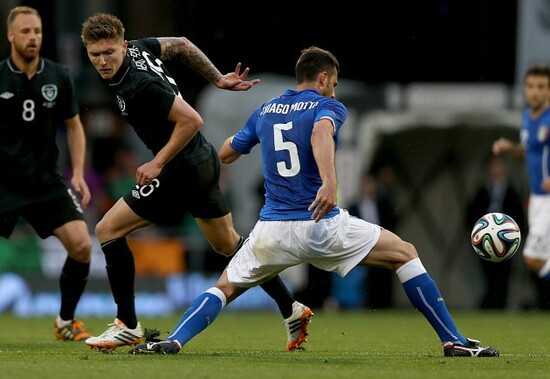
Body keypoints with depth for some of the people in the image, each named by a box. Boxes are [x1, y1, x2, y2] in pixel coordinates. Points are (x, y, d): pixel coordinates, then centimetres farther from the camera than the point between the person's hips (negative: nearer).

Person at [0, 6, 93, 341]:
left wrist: (78, 173, 3)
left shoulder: (59, 77, 1)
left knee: (82, 245, -11)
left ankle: (66, 322, 9)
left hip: (47, 181, 2)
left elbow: (74, 126, 13)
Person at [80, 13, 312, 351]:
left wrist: (158, 163, -22)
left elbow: (191, 120, -29)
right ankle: (292, 309, 30)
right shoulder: (137, 48, -2)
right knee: (228, 244, 23)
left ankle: (127, 325, -3)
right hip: (204, 159, 10)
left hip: (182, 169, -10)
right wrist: (218, 79, 18)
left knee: (108, 230, -7)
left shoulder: (140, 85, -28)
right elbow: (180, 45, 13)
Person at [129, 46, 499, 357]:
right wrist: (330, 181, -41)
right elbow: (321, 132, -25)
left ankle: (173, 341, -6)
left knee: (225, 288, 21)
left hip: (272, 230, 4)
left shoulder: (265, 111, 15)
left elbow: (225, 154, 25)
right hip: (322, 225, -4)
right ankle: (453, 340, 4)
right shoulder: (328, 106, 0)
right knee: (406, 254, 10)